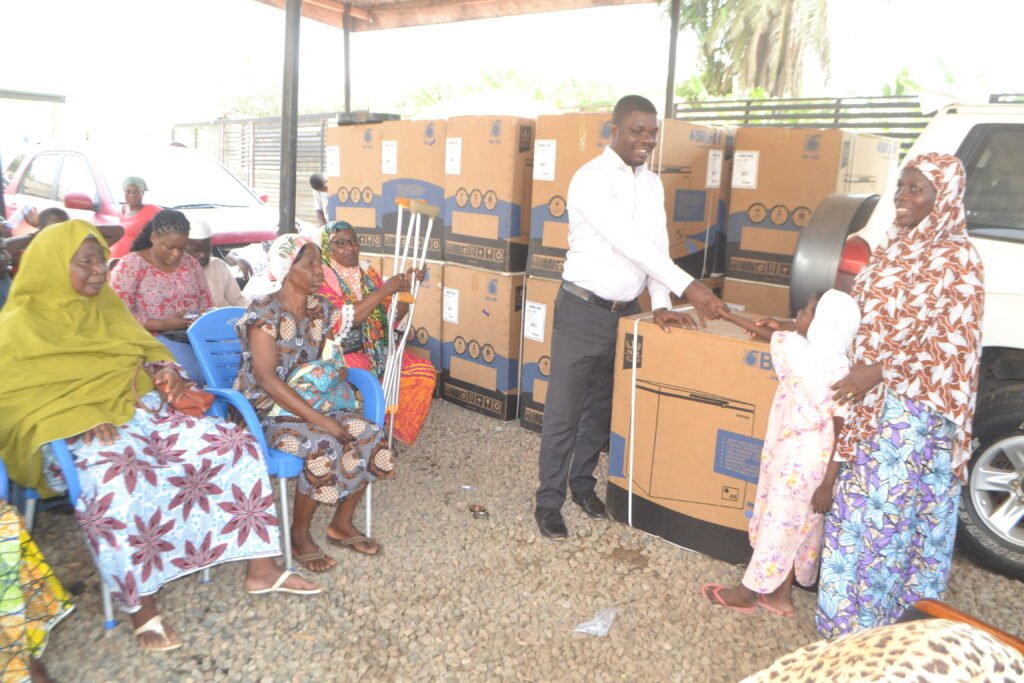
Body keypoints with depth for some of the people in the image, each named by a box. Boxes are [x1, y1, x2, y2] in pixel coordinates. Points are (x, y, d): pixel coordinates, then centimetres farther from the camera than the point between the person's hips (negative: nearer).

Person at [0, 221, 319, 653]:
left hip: (142, 414, 6)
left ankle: (260, 570, -4)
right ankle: (142, 609, -19)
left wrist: (166, 370, 0)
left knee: (236, 446, -10)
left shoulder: (106, 306, 15)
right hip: (78, 436, -6)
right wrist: (80, 416, -23)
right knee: (112, 492, -39)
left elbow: (146, 350, 24)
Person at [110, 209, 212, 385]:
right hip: (153, 337, -5)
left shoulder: (191, 263, 13)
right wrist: (165, 325, -17)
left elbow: (207, 305, 15)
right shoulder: (130, 266, -2)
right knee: (195, 372, -33)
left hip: (195, 334, 5)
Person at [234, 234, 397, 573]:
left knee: (368, 435, -15)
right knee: (324, 445, -32)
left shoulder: (319, 307, 3)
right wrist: (319, 419, -29)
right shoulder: (264, 312, -17)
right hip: (266, 410, -7)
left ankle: (342, 524, 4)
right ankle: (299, 534, -7)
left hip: (311, 400, 7)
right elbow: (266, 378, -25)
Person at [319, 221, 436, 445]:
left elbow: (395, 315, 8)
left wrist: (405, 287, -10)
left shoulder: (369, 275, 11)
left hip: (377, 349, 6)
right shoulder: (322, 281, -8)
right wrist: (383, 291, -25)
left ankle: (396, 432, 4)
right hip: (341, 354, -6)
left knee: (425, 371, -10)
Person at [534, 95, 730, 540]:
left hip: (626, 312, 7)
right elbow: (629, 242, -26)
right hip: (583, 310, -7)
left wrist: (660, 305, -7)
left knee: (602, 407, 16)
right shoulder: (591, 179, -15)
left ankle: (582, 483, 32)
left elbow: (657, 244, 6)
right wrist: (688, 286, -30)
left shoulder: (652, 184, 9)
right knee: (564, 411, 0)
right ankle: (548, 500, 13)